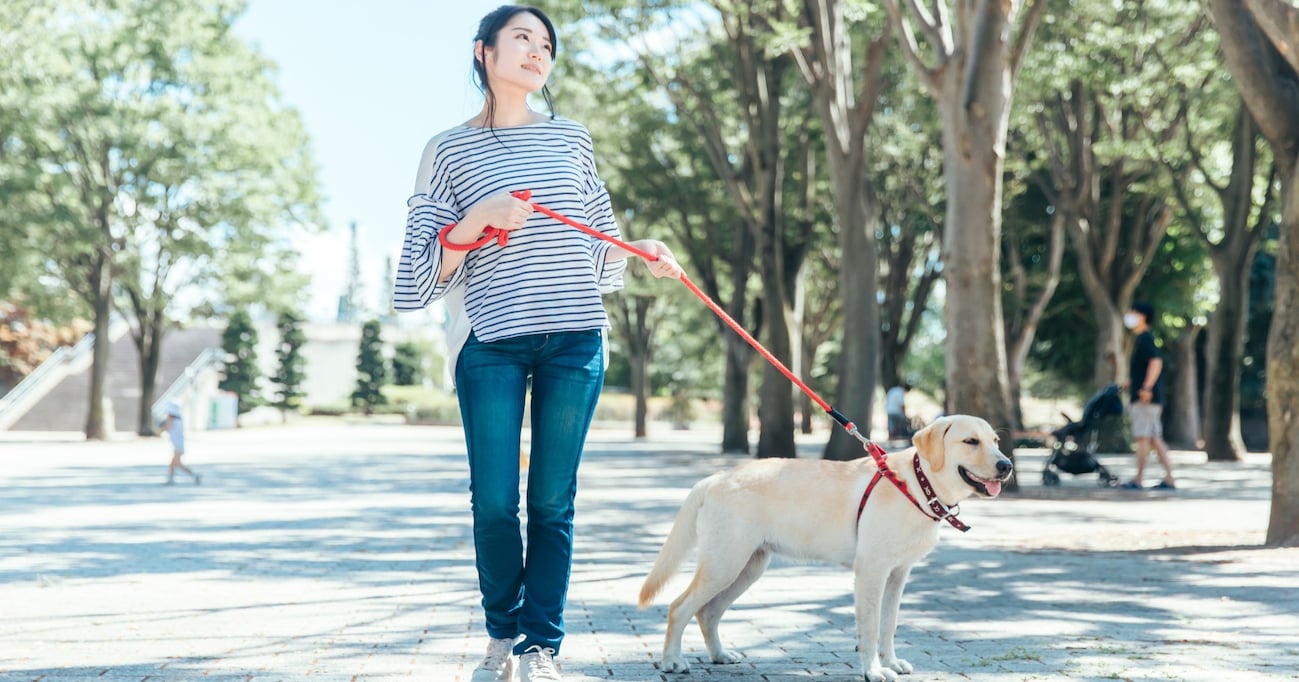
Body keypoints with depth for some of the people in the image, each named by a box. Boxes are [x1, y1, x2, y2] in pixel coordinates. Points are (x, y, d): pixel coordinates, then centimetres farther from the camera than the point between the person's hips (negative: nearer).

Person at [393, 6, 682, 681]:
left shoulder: (571, 138, 14)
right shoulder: (449, 150, 5)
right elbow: (420, 276, 1)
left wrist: (641, 249, 1)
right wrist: (477, 220, -13)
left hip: (575, 341, 2)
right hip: (491, 345, -2)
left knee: (552, 502, 3)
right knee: (494, 502, -2)